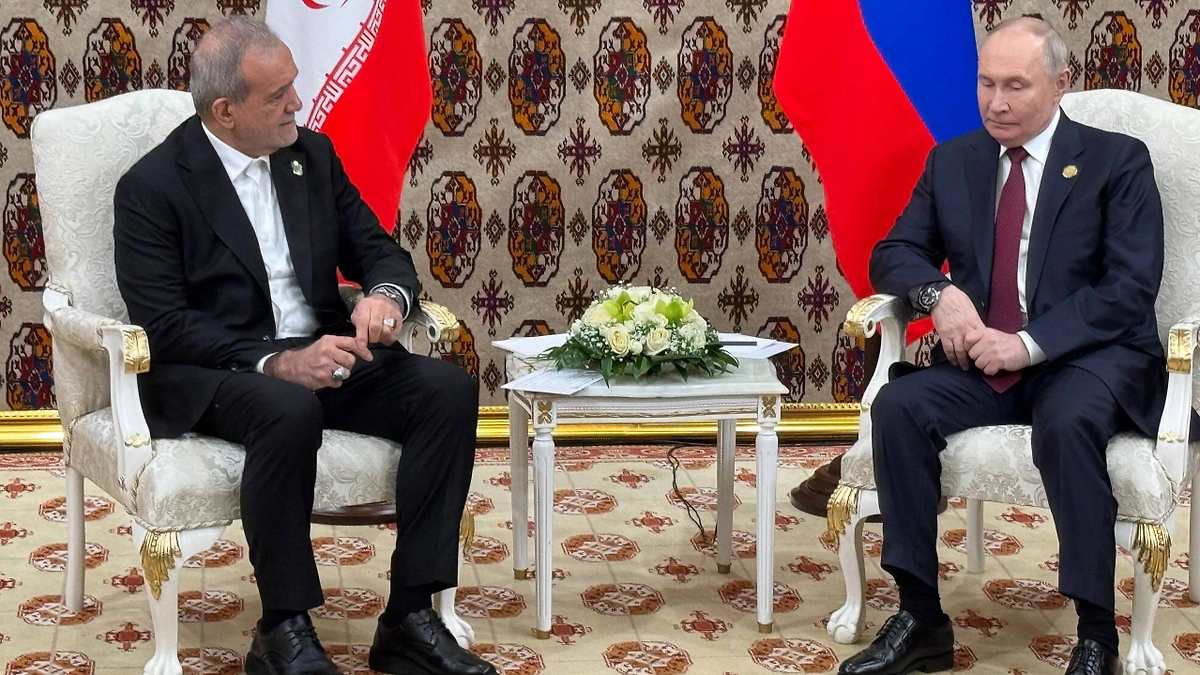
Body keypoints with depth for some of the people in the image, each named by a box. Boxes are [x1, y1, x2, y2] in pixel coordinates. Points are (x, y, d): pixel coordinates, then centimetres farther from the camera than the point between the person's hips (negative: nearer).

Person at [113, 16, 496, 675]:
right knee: (290, 412, -39)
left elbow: (378, 248, 13)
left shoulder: (312, 155, 11)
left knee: (450, 389, -19)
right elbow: (163, 325, -13)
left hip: (321, 352, 6)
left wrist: (386, 293, -13)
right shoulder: (152, 187, -6)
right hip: (207, 374, -5)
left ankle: (410, 618, -17)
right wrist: (275, 363, -26)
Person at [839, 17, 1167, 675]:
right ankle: (920, 620, -19)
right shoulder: (952, 161, 12)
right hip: (981, 360, 4)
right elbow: (893, 253, 12)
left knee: (1068, 420, -37)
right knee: (897, 406, -25)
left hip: (1089, 356, -4)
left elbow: (1131, 288, -9)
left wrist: (1029, 344, -21)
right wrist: (939, 292, -12)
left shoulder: (1119, 161, -1)